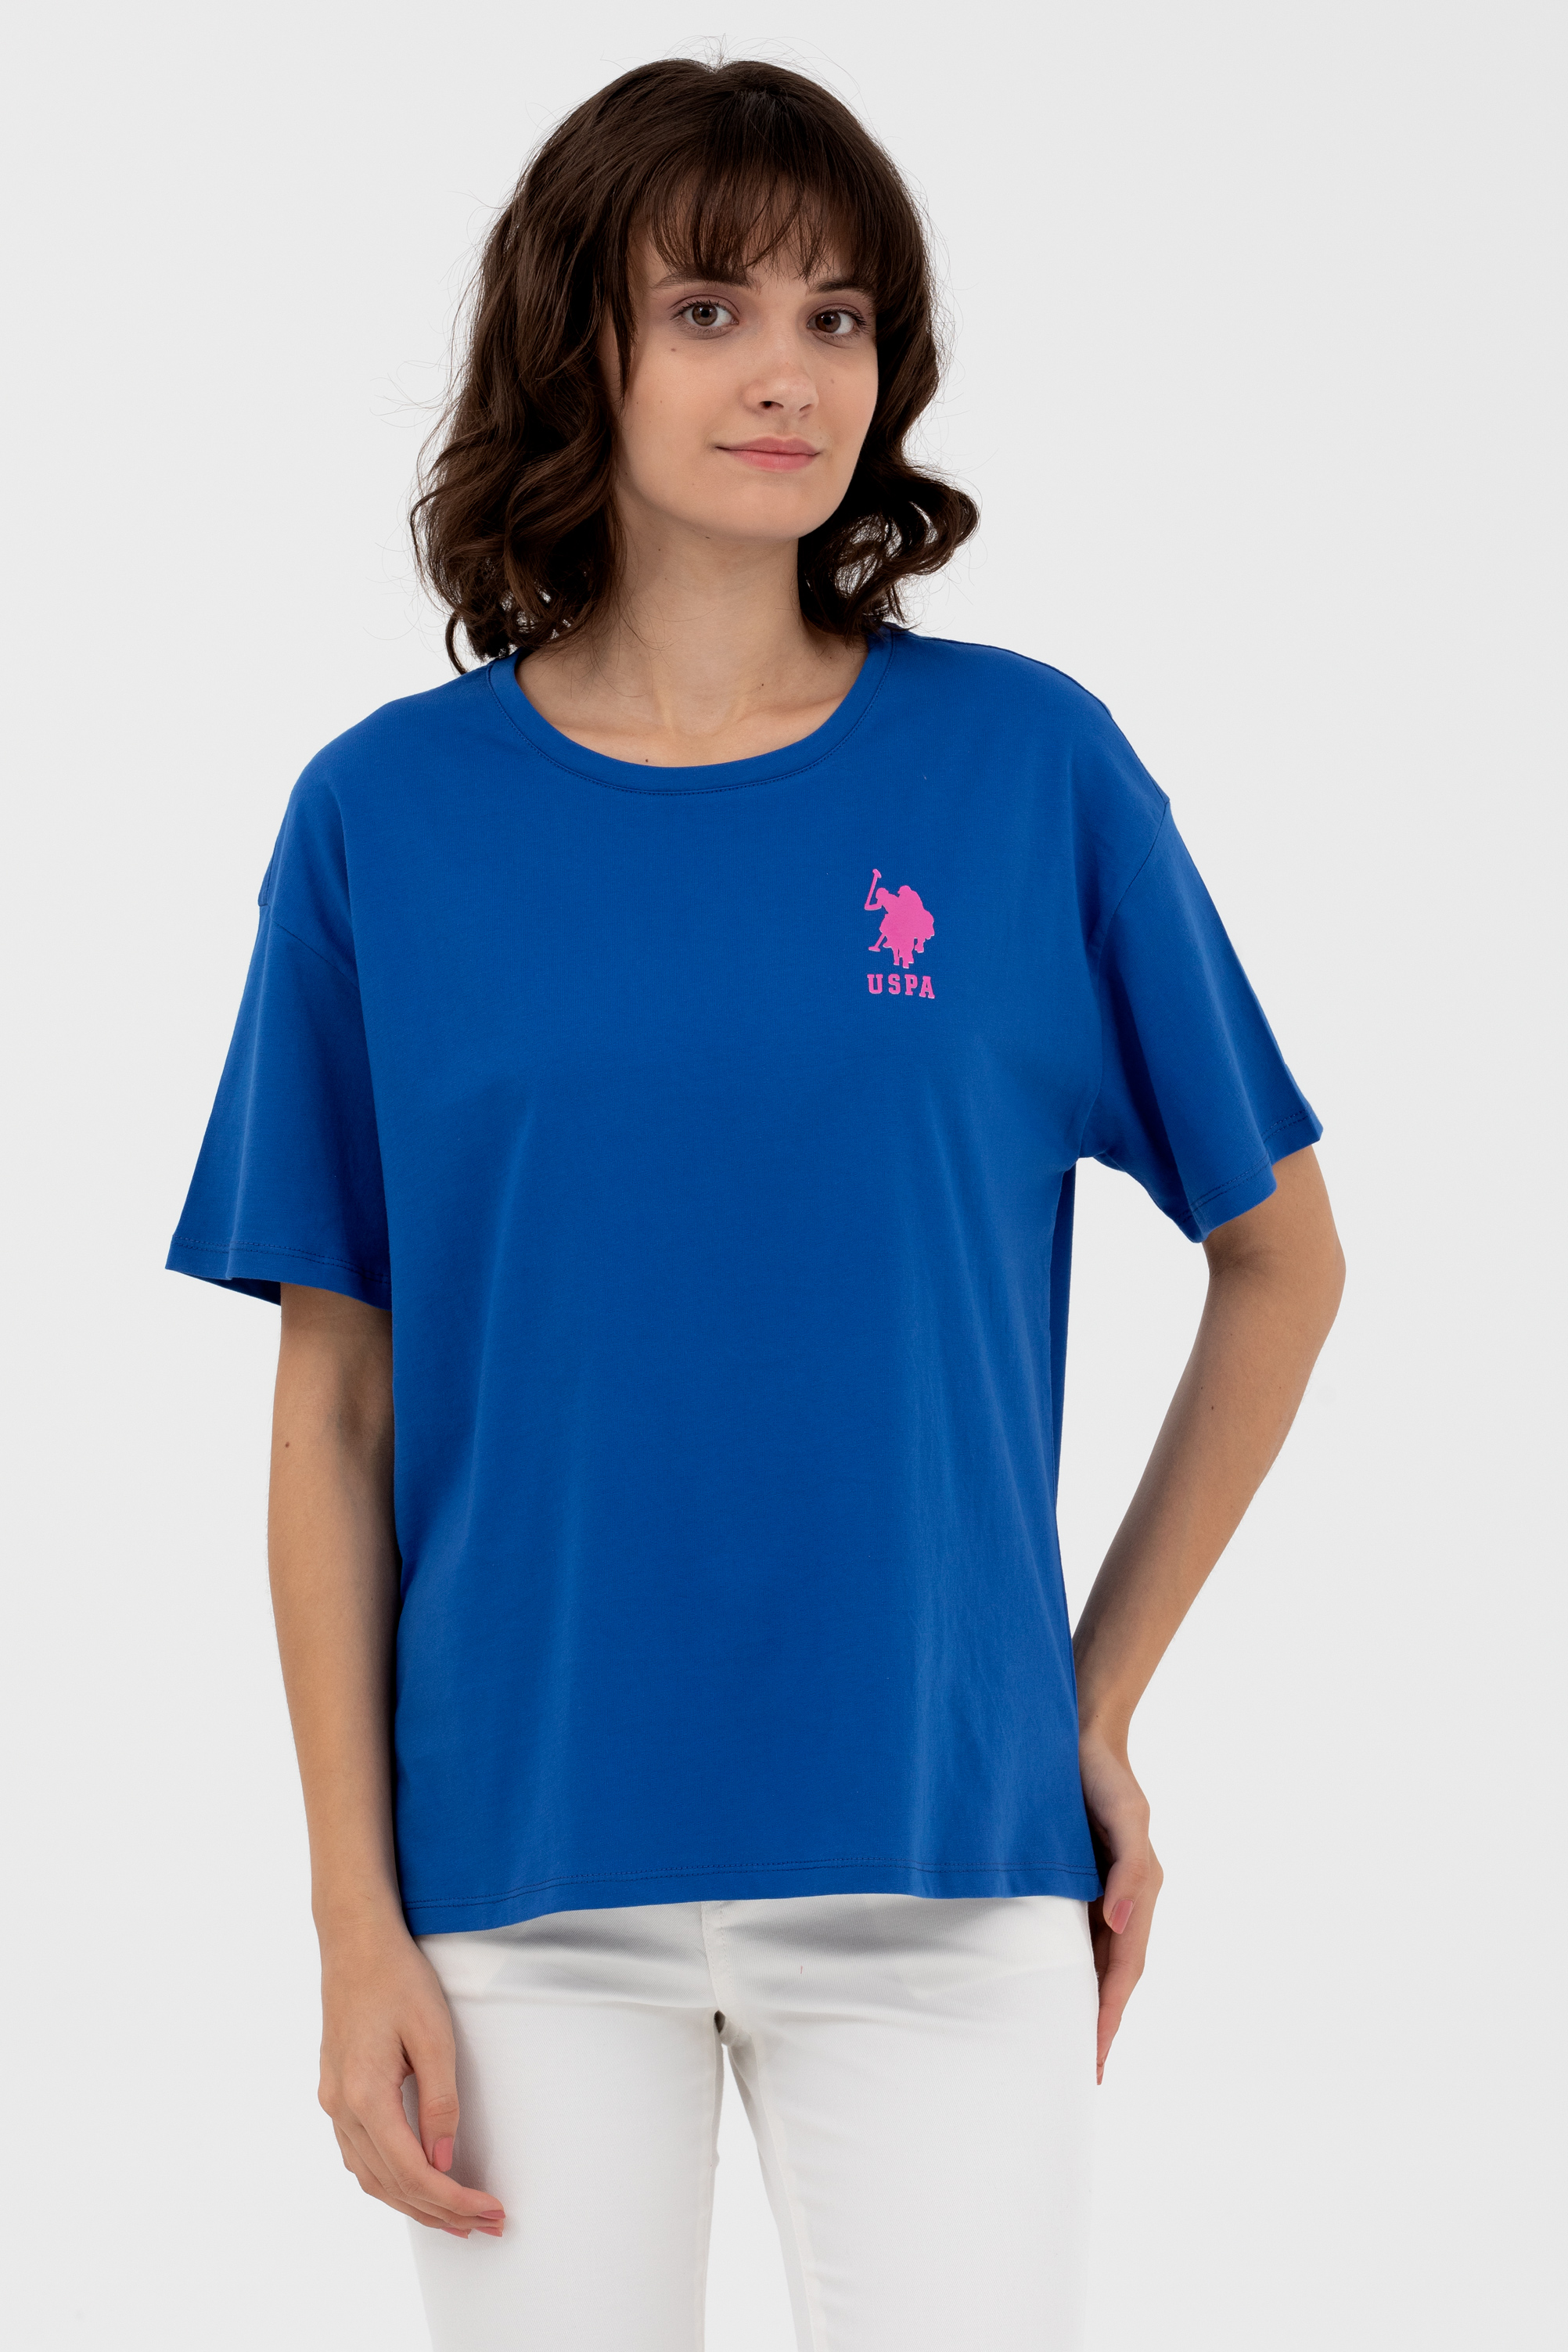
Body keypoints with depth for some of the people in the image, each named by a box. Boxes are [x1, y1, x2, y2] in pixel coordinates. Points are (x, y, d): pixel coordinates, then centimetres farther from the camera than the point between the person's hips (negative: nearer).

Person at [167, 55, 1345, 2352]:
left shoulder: (1028, 767, 0)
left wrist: (1100, 1699, 5)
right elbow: (337, 1403, 2)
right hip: (523, 1868, 1)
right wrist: (356, 1918, -2)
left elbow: (1283, 1255, 9)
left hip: (937, 1863, 0)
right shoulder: (390, 818, 1)